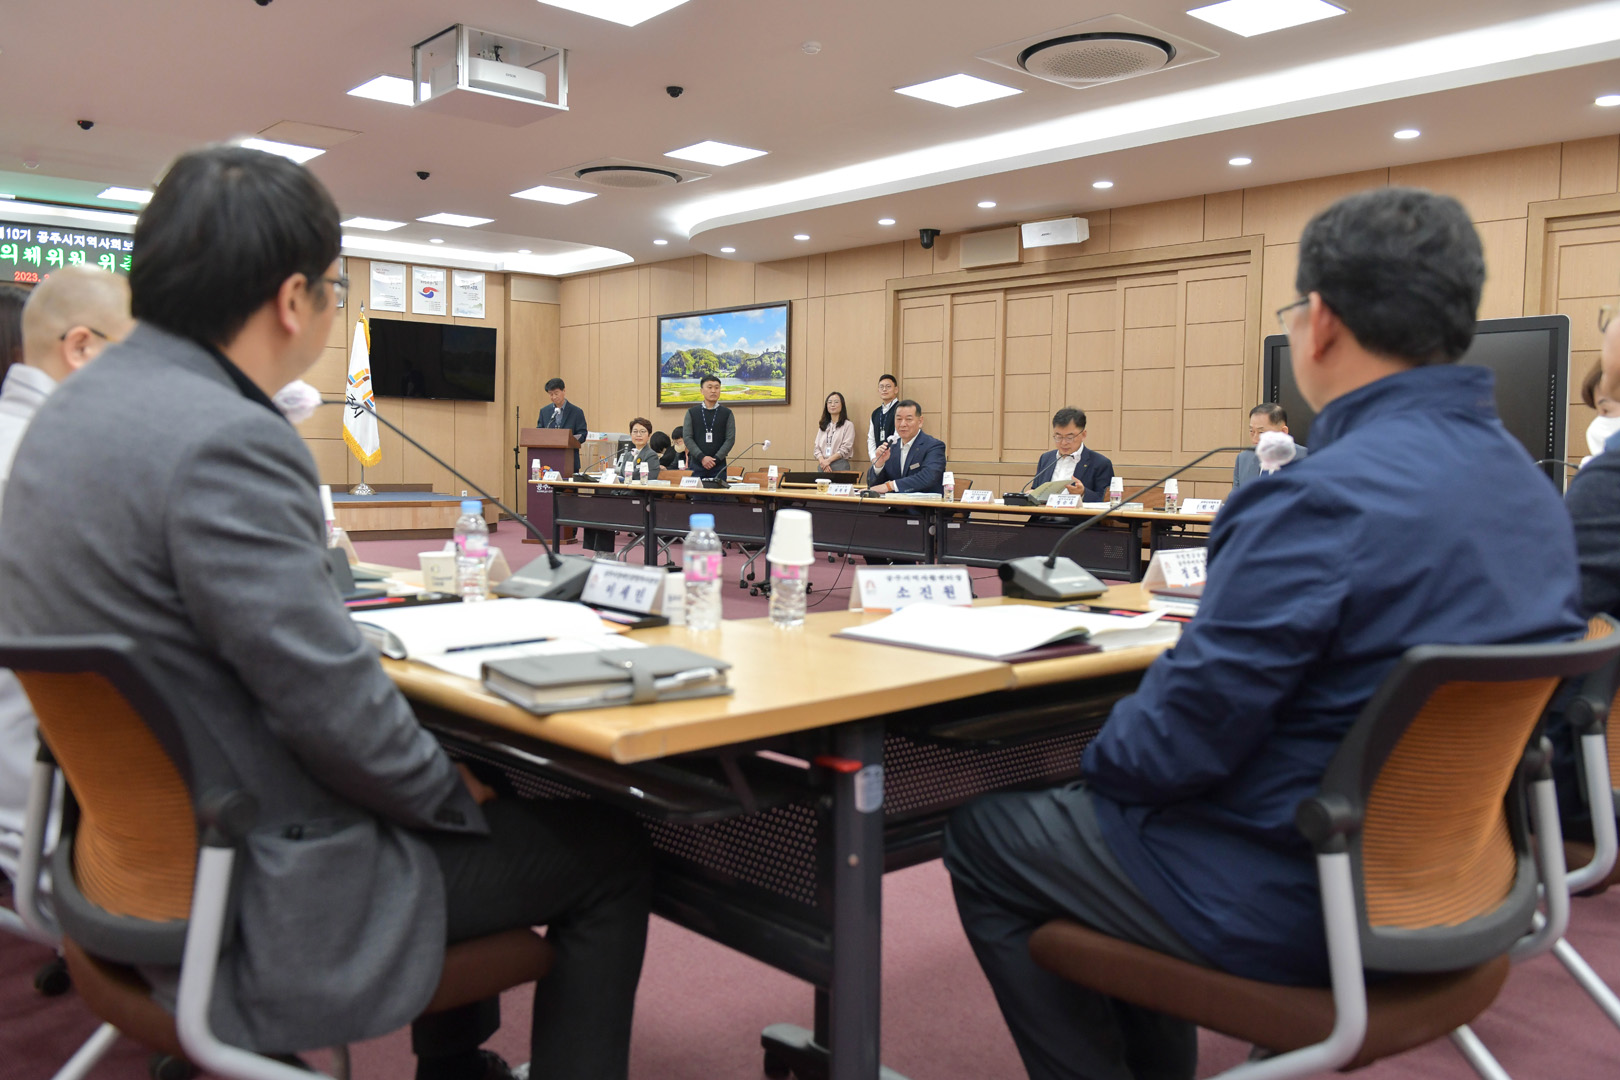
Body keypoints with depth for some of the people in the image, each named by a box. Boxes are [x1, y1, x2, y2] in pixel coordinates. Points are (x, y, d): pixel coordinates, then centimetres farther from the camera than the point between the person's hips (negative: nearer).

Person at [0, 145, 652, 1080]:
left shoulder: (77, 407, 5)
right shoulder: (225, 442, -27)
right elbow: (336, 706, -26)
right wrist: (458, 796, -8)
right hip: (255, 905, -10)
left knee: (462, 761, 28)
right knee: (611, 850, 2)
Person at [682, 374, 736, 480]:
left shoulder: (727, 413, 7)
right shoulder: (692, 413, 7)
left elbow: (730, 439, 0)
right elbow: (687, 437, 1)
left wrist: (715, 459, -11)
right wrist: (702, 457, -11)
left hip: (718, 465, 0)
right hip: (696, 464, 0)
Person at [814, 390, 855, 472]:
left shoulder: (848, 425, 3)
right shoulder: (823, 426, 17)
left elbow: (845, 449, -6)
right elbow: (817, 448, 9)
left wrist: (828, 460, -14)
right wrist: (822, 462, -11)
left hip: (840, 466, -4)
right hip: (822, 466, 4)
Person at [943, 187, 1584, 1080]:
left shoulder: (1327, 495, -28)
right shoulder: (1529, 486, 2)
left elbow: (1183, 732, -24)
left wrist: (1098, 760, -2)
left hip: (1296, 904, -9)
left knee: (981, 836, 9)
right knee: (1106, 802, 28)